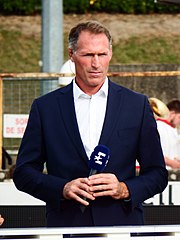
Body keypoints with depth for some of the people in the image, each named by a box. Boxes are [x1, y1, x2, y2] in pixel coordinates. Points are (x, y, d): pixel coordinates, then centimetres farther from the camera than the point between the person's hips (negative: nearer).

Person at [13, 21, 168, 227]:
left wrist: (125, 190, -8)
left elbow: (157, 174, 10)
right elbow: (23, 173, 7)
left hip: (121, 225, 0)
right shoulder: (45, 107, 8)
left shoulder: (137, 105, 8)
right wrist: (62, 188, -9)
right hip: (66, 225, 0)